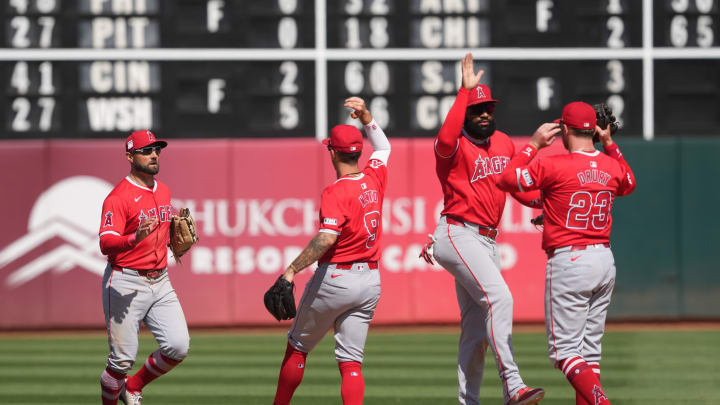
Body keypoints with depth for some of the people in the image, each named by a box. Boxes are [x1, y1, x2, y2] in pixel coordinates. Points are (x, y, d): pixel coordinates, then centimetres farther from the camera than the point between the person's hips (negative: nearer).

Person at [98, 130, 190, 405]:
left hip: (160, 282, 7)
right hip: (126, 284, -7)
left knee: (178, 346, -7)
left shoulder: (164, 191, 13)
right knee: (122, 359, -5)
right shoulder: (118, 197, -12)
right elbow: (106, 244, -22)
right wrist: (135, 238, -39)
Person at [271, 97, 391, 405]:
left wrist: (292, 270, -30)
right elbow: (383, 147, 27)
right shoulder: (374, 178, 4)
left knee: (298, 346, 13)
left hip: (335, 278, -6)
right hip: (370, 280, 6)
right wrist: (366, 116, 19)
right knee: (351, 360, 3)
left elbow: (326, 238, -29)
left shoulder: (336, 192, -16)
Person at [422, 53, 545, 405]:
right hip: (458, 235, -8)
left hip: (488, 241, 8)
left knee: (477, 329, 11)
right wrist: (464, 91, -35)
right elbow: (446, 137, -35)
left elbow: (519, 188, 20)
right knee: (499, 297, -27)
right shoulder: (454, 146, -10)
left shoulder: (504, 144, 13)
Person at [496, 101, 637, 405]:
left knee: (564, 351, -6)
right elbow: (628, 184, 30)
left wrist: (534, 144, 0)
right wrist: (610, 145, 24)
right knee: (589, 350, 13)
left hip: (569, 262, -7)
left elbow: (506, 180, -6)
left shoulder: (554, 166, -14)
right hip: (605, 261, 7)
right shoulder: (612, 166, 5)